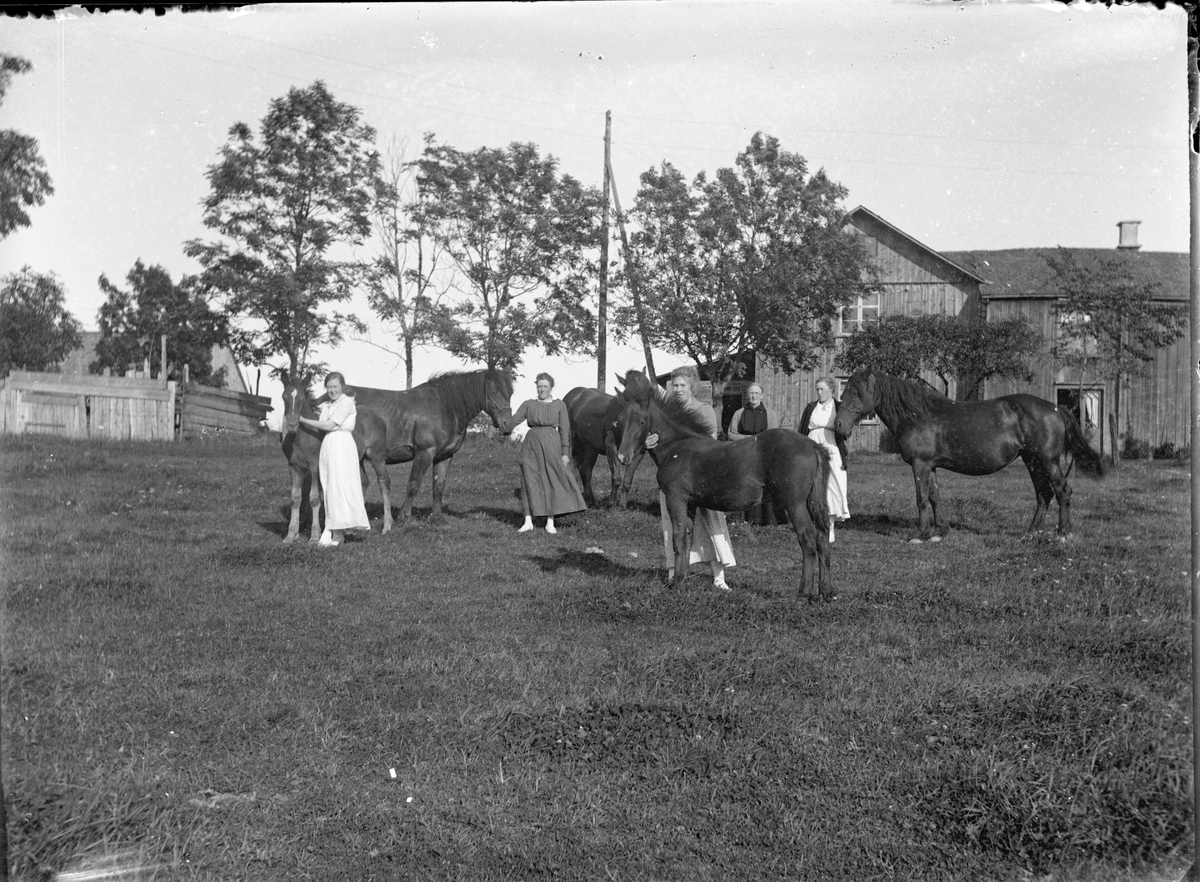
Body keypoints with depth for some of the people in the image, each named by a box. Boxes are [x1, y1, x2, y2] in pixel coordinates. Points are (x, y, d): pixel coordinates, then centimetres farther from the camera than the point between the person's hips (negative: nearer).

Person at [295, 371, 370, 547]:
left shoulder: (347, 402, -7)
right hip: (327, 445, 8)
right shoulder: (325, 405, 15)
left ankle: (338, 532, -9)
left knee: (340, 485, -9)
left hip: (342, 445, -8)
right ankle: (331, 529, 13)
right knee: (328, 487, 8)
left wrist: (304, 420, -8)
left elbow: (329, 425, -12)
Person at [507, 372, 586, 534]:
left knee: (552, 482, 0)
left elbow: (565, 430, 3)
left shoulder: (559, 405, 6)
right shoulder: (529, 404, 9)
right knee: (530, 482, 0)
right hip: (531, 445, 1)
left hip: (551, 444, -1)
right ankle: (528, 522, 3)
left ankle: (550, 523, 7)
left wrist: (565, 453, -4)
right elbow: (514, 420, 1)